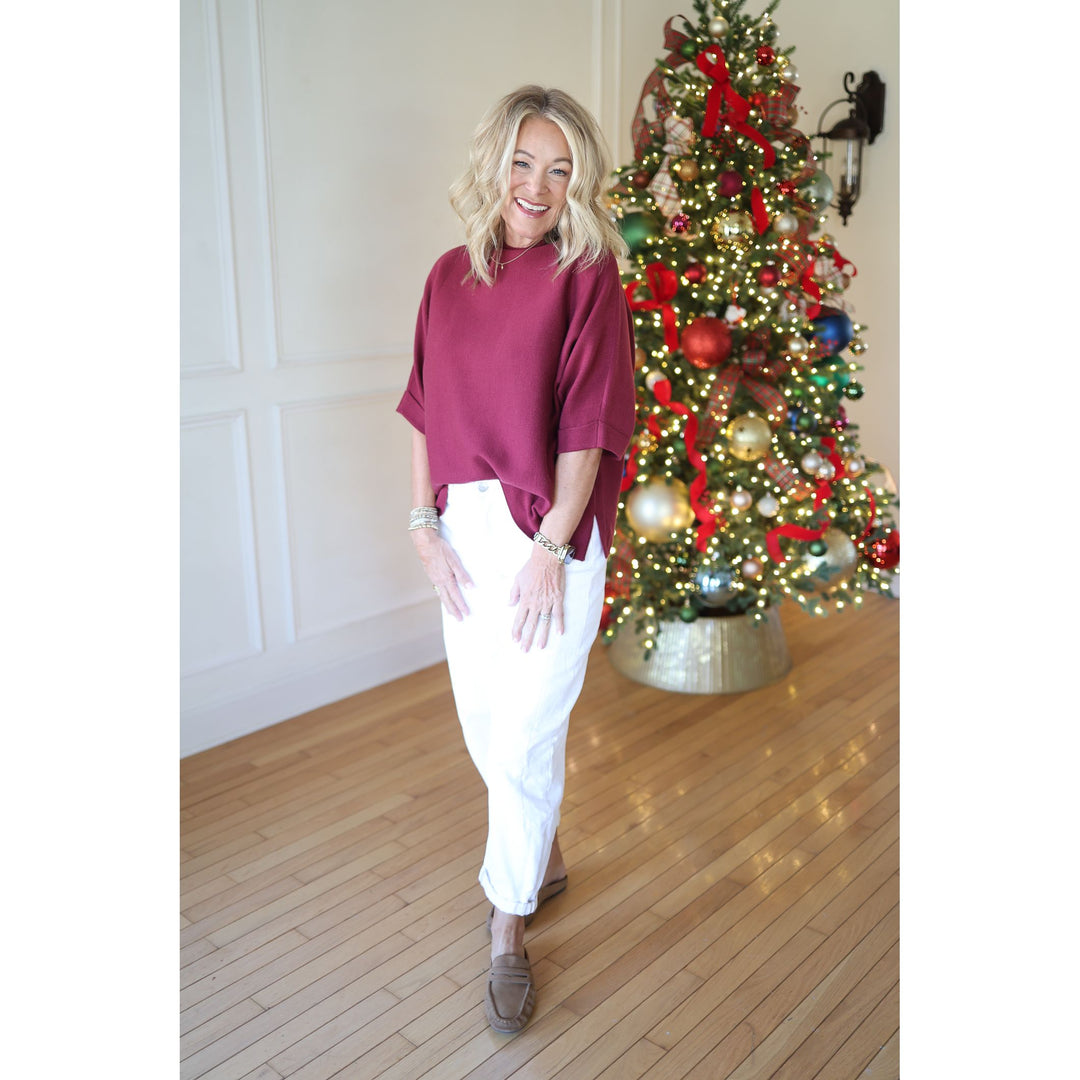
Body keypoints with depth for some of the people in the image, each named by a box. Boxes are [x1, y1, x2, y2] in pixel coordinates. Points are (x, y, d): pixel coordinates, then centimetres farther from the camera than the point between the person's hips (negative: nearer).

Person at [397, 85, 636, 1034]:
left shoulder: (588, 276, -7)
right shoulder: (450, 277, 8)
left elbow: (588, 424, -11)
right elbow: (427, 410, 8)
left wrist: (550, 548, -14)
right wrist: (425, 523, 1)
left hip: (550, 530, -5)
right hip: (465, 526, 6)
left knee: (526, 736, 1)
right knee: (485, 725, 16)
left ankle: (510, 921, 24)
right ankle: (545, 856, 42)